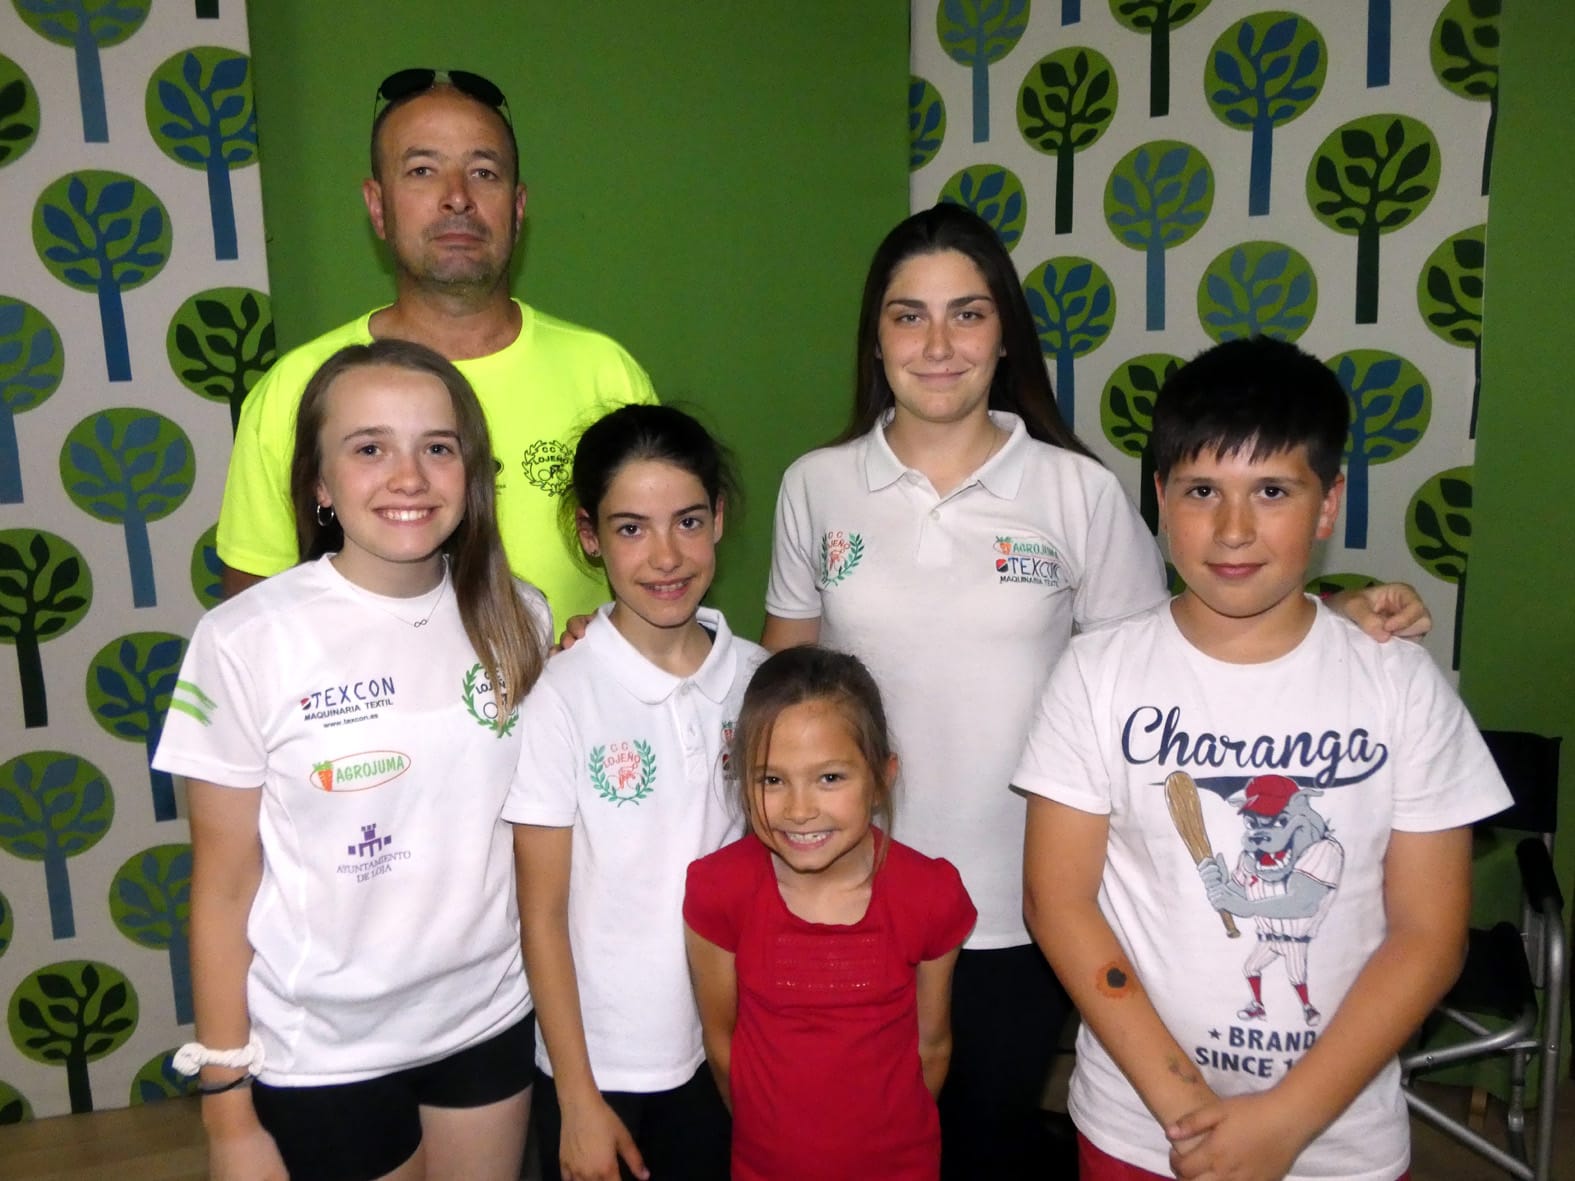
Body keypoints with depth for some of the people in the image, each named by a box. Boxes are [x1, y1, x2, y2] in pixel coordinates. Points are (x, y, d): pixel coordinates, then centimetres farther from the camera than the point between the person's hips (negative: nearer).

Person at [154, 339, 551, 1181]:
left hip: (492, 1017, 4)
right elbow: (223, 891, -10)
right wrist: (228, 1111, -6)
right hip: (322, 1050, -3)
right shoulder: (247, 642, -17)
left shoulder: (516, 617, -6)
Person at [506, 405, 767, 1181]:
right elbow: (542, 915, -11)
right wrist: (577, 1097, -8)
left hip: (730, 1050, 3)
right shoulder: (561, 697, -17)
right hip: (602, 1060, -3)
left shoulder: (757, 678, -6)